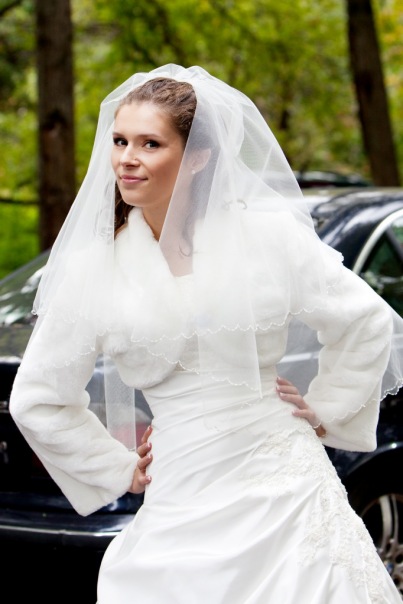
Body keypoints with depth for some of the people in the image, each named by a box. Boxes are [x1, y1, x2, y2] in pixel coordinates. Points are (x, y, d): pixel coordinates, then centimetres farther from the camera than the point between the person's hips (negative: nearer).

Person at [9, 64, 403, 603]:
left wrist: (324, 412, 9)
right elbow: (37, 399, 10)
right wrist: (122, 470, 9)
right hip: (183, 507, 1)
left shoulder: (269, 234, -3)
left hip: (287, 490, -1)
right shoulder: (93, 267, 0)